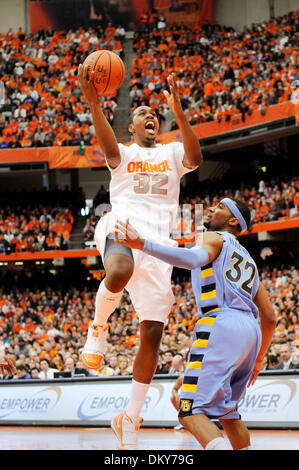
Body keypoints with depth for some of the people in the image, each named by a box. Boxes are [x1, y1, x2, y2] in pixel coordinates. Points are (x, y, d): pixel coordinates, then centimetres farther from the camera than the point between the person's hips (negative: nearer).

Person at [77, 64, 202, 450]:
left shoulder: (172, 152, 20)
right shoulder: (123, 154, 16)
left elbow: (195, 158, -5)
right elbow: (109, 147, -11)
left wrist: (178, 112, -18)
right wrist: (93, 103, -29)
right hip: (122, 226, -3)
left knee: (152, 333, -3)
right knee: (120, 273, -42)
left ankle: (129, 422, 7)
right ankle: (98, 328, -10)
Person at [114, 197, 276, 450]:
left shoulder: (213, 239, 10)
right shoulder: (248, 260, 33)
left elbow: (194, 258, -17)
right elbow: (270, 317, 31)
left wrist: (142, 244, -27)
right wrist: (258, 361, 39)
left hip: (221, 325, -8)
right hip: (250, 331, 8)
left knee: (192, 412, -16)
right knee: (226, 412, 23)